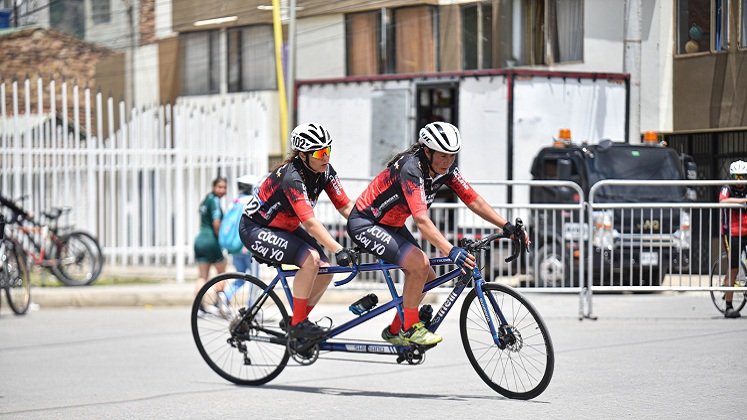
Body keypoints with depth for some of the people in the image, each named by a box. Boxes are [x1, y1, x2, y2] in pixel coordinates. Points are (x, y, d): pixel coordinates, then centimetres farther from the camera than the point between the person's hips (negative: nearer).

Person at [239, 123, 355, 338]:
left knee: (325, 271, -6)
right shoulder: (292, 177, -32)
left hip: (286, 228, 8)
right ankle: (297, 323, -15)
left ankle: (298, 320, 13)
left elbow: (346, 207, -8)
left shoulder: (325, 172, -8)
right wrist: (339, 251, -46)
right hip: (255, 230, -8)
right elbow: (310, 223, -39)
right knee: (311, 258, -28)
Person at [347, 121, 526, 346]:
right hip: (364, 224, -9)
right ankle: (410, 328, -12)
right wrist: (451, 251, -50)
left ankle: (395, 331, 21)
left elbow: (474, 200, -4)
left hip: (391, 225, 9)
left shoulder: (446, 169, -6)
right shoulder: (412, 169, -31)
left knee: (427, 279, 6)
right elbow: (422, 220, -40)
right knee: (419, 264, -25)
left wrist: (506, 226, -14)